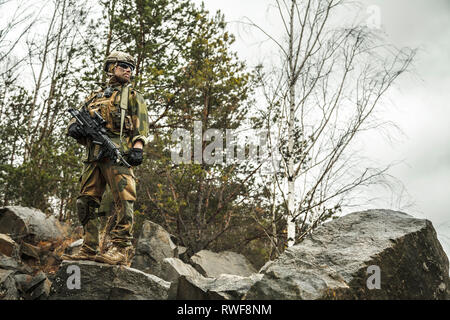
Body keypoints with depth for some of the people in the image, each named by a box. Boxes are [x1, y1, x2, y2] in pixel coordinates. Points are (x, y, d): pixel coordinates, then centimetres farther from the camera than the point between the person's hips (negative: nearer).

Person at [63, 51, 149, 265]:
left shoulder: (132, 95, 17)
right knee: (87, 201, 1)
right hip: (94, 154, 6)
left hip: (118, 152, -5)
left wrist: (138, 147, -14)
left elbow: (141, 125, 4)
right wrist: (74, 127, 2)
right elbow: (75, 120, 28)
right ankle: (90, 249, 4)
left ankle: (121, 249, -20)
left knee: (122, 199, -16)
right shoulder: (95, 97, 30)